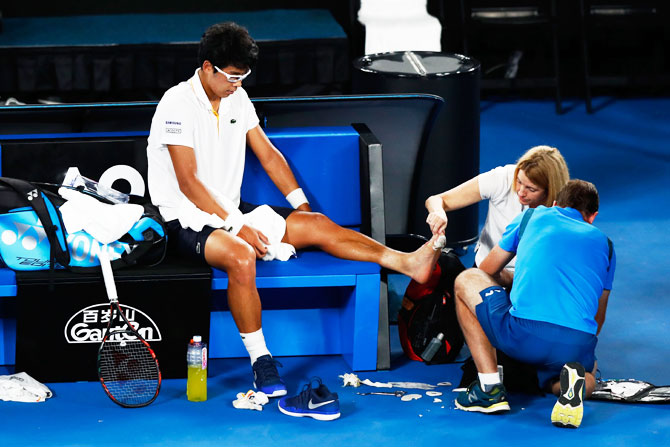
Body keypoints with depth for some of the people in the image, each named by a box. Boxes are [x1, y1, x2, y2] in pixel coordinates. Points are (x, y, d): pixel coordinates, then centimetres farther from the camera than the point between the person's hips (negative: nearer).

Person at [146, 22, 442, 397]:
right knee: (241, 256, -37)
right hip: (189, 219, -8)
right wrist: (238, 227, -23)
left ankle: (408, 262, -14)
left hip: (232, 209, 8)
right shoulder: (178, 105, -15)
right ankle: (261, 360, -30)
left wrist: (303, 206, 5)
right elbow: (188, 182, -19)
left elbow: (268, 154, 15)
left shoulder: (237, 98, 8)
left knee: (316, 224, -8)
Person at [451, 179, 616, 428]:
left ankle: (490, 389, 12)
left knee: (466, 280, 24)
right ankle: (575, 381, -2)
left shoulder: (532, 217, 22)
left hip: (524, 337, -2)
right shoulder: (605, 244, 26)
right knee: (589, 376, 39)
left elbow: (487, 272, 34)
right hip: (578, 347, 3)